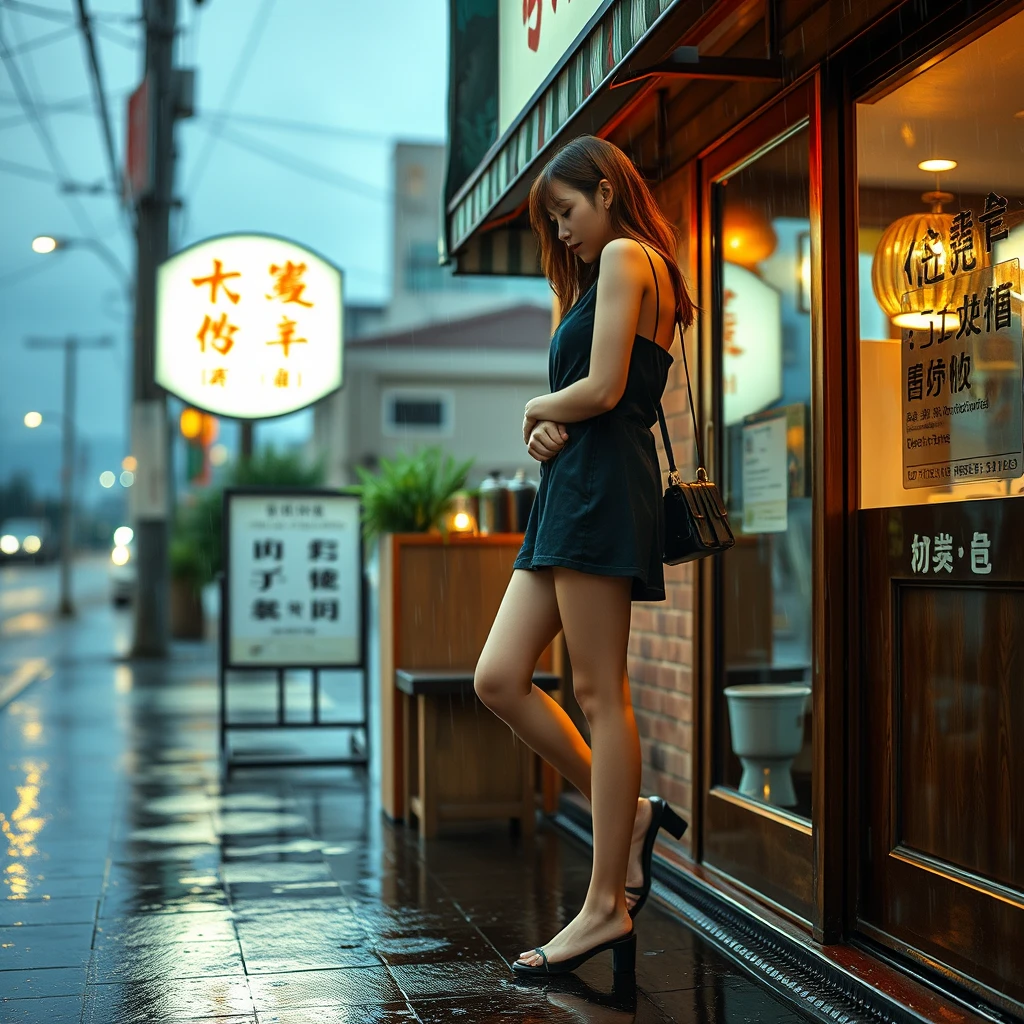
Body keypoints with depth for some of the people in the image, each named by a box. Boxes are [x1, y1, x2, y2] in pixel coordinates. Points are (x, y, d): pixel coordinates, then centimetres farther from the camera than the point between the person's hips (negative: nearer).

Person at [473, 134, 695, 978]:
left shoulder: (626, 257, -2)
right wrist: (545, 429, 2)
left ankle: (608, 904, -2)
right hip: (572, 490, 10)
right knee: (499, 678, 3)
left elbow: (602, 389, -15)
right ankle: (627, 813, 12)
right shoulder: (612, 273, 28)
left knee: (600, 692, -8)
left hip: (604, 487, -10)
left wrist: (537, 407, 4)